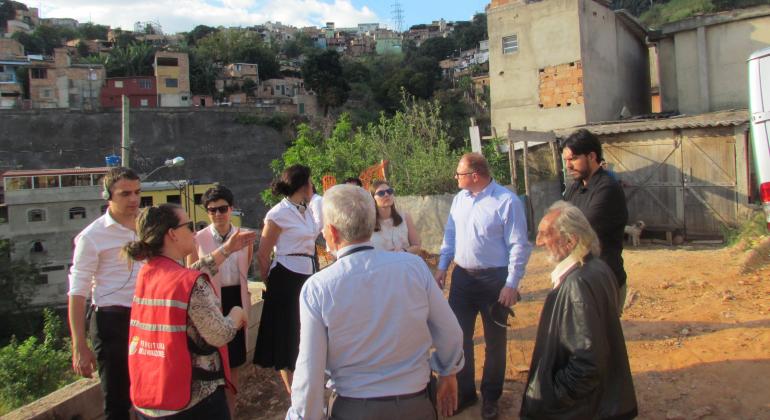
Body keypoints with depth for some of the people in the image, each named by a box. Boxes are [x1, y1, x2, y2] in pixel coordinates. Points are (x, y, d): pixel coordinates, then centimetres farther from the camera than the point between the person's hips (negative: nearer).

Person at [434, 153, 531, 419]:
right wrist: (442, 267, 10)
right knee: (458, 336, 12)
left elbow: (519, 246, -15)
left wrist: (511, 284, -18)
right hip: (462, 276, 6)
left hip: (494, 279, -6)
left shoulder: (506, 201, -16)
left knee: (494, 341, 11)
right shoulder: (460, 198, 5)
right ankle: (464, 392, 31)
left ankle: (490, 397, 30)